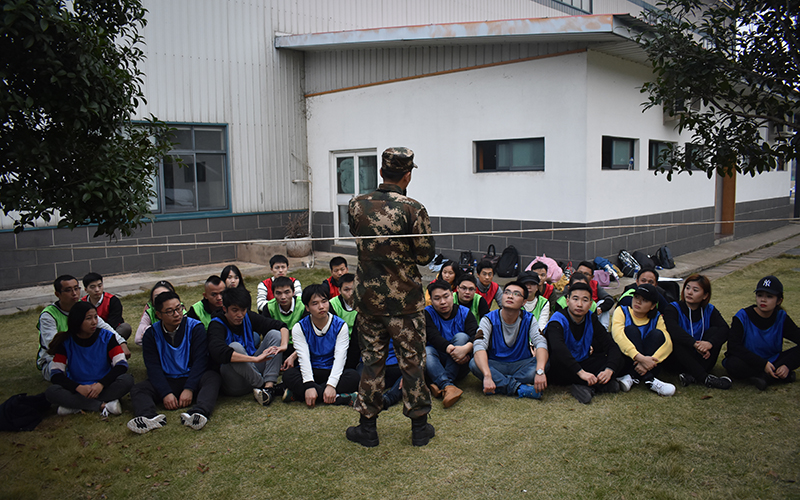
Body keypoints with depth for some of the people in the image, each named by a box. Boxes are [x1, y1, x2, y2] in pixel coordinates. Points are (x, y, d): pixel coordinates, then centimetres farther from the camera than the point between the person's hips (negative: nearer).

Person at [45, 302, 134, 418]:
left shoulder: (107, 337, -4)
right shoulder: (66, 342, -3)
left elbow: (121, 365, -11)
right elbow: (56, 374, -8)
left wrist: (101, 384, -25)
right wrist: (79, 388, -25)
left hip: (104, 388, 0)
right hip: (79, 391, 0)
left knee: (127, 380, -29)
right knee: (51, 392, -27)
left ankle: (76, 406, -24)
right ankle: (103, 406, -30)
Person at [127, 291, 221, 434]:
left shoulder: (195, 327, -1)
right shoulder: (152, 334, 4)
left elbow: (200, 360, -8)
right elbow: (153, 367, -5)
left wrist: (189, 389, -21)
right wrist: (165, 393, -20)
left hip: (192, 379, -2)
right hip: (166, 382, 2)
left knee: (213, 377, -32)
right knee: (137, 389, -21)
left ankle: (199, 412, -56)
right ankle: (150, 417, -49)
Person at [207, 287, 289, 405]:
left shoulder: (248, 317, 2)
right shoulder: (217, 325, -14)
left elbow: (281, 326, 2)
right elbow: (218, 352, -35)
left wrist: (284, 345, -21)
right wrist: (256, 358, -41)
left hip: (252, 371, 6)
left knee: (274, 334, -8)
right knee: (235, 347, -32)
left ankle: (269, 385, -24)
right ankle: (263, 385, -19)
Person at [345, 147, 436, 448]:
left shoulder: (357, 205, -2)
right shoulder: (413, 210, -14)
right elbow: (426, 256, -10)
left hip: (369, 297, 3)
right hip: (405, 299, -3)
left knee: (372, 360, 13)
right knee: (412, 361, 9)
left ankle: (367, 427, 21)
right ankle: (419, 427, 21)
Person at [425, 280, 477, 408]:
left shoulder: (464, 313, 0)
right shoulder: (427, 313, -1)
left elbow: (476, 335, -17)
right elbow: (433, 336, -20)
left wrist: (466, 348, -41)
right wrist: (449, 348, -41)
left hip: (460, 367, 0)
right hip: (439, 364, 0)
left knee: (462, 336, -25)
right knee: (426, 351, -29)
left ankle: (440, 385, -33)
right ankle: (448, 387, -49)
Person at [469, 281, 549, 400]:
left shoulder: (529, 319, -6)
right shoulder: (489, 319, -13)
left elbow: (541, 343, -22)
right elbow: (479, 346, -29)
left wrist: (540, 371, -43)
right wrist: (487, 376, -47)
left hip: (521, 365, 1)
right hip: (495, 365, -1)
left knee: (545, 363, -27)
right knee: (474, 364, -31)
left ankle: (500, 385, -24)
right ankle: (519, 389, -30)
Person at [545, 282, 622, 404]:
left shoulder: (591, 319, 1)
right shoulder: (559, 319, -15)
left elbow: (612, 346, -6)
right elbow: (558, 348, -35)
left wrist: (609, 370, -26)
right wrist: (580, 372, -44)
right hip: (562, 370, -5)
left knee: (617, 358, -11)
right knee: (557, 359, -37)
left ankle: (585, 386, -27)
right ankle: (600, 384, -29)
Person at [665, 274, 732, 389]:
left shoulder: (709, 310, 5)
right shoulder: (674, 308, -4)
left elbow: (725, 329, -15)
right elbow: (672, 328, -26)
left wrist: (710, 343, -36)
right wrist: (695, 344, -39)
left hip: (701, 359, 3)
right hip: (677, 361, -2)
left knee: (714, 330, -18)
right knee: (674, 337, -31)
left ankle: (692, 375, -33)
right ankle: (703, 377, -40)